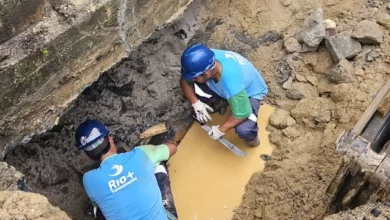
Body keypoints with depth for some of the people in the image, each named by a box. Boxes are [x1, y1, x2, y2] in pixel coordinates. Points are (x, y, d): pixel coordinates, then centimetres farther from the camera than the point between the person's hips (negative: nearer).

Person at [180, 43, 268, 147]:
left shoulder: (232, 83, -45)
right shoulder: (205, 62, -30)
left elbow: (242, 114, -32)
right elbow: (185, 81, -12)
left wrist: (220, 130, -21)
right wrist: (196, 103, -23)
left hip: (252, 92, -5)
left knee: (243, 129, -31)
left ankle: (251, 136, 6)